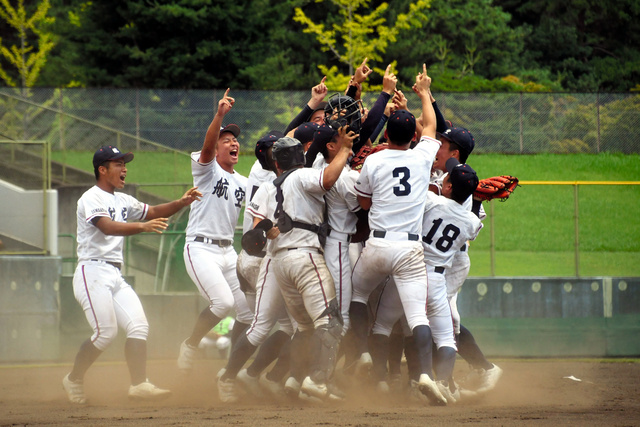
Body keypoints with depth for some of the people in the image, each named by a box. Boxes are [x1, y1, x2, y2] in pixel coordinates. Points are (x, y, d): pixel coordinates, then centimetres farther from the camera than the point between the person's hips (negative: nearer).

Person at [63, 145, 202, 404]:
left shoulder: (122, 200, 17)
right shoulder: (91, 199, -10)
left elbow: (153, 212, 22)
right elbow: (108, 227, -27)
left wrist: (181, 203, 4)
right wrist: (143, 227, -41)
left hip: (115, 275, 8)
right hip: (93, 272, -8)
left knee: (138, 326, -5)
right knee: (106, 332, -13)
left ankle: (139, 384, -7)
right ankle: (74, 380, 4)